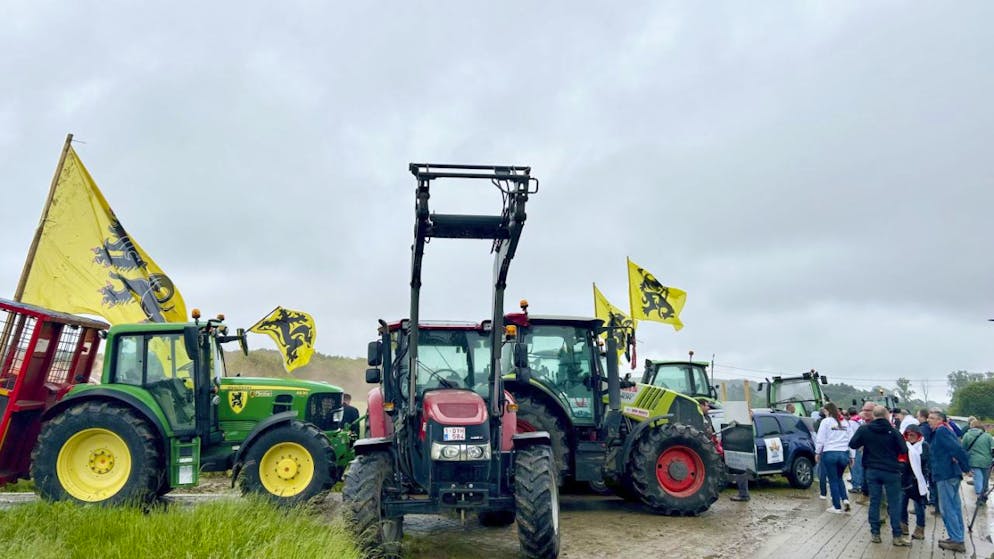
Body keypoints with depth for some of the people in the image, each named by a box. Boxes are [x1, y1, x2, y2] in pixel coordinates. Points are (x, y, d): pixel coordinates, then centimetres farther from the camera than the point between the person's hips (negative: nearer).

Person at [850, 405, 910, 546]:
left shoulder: (864, 429, -5)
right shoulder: (893, 431, -11)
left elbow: (852, 444, -2)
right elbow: (904, 450, -9)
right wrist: (892, 449, 12)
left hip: (872, 470, 2)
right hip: (891, 471, -2)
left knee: (874, 502, 8)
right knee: (894, 503, 4)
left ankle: (875, 533, 11)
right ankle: (897, 536, 7)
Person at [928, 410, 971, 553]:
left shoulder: (941, 431, -12)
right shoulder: (946, 430, 17)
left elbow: (957, 448, -22)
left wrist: (966, 466, -16)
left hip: (945, 474, -10)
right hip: (952, 473, 10)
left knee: (947, 508, -4)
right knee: (954, 506, 14)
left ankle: (957, 540, -2)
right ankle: (958, 538, 20)